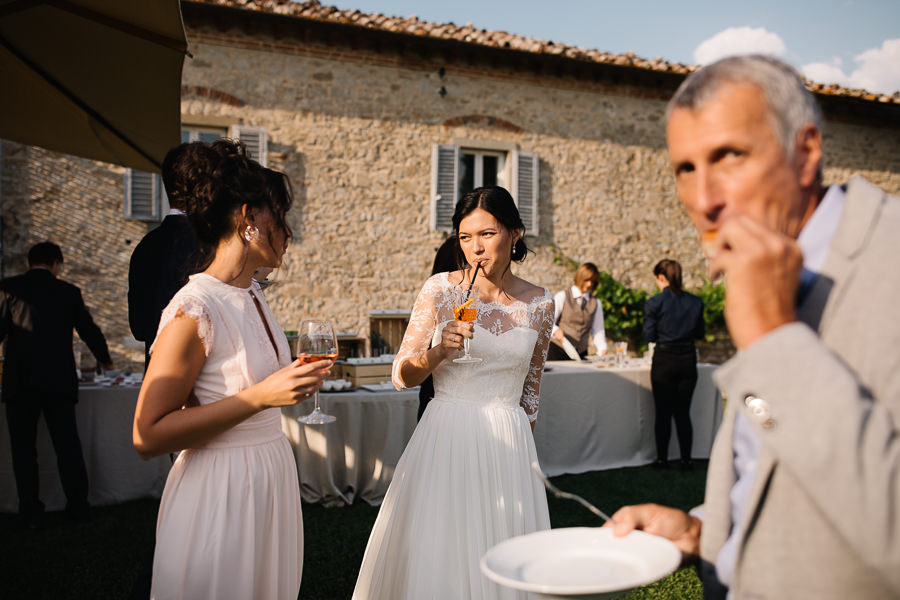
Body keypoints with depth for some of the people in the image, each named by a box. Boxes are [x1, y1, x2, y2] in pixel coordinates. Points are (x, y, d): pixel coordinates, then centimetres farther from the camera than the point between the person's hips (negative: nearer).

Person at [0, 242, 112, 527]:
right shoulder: (69, 292, 4)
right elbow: (89, 330, 10)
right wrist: (105, 359, 28)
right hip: (59, 380, 1)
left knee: (23, 447, 9)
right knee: (68, 445, 10)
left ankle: (31, 513, 12)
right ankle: (78, 506, 15)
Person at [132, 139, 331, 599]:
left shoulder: (252, 296, 5)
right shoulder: (194, 309, -20)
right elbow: (148, 436, -21)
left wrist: (294, 381, 9)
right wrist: (260, 396, -25)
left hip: (271, 474, 8)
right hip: (220, 490, -8)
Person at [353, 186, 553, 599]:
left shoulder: (539, 303, 2)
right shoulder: (440, 289, -5)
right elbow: (402, 375, -4)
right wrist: (438, 351, -22)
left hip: (508, 444, 2)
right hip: (446, 439, -2)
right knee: (435, 554, 4)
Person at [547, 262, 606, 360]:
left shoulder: (596, 303, 12)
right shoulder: (562, 296, 3)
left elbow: (598, 330, 9)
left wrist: (602, 350, -8)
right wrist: (556, 330, -27)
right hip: (558, 351, -3)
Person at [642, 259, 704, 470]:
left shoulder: (654, 303, -10)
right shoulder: (695, 302, 1)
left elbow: (649, 335, -7)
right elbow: (700, 332, 8)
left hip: (664, 360, -3)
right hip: (688, 359, 3)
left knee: (663, 412, 7)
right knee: (683, 412, 12)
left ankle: (662, 459, 13)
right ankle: (686, 459, 13)